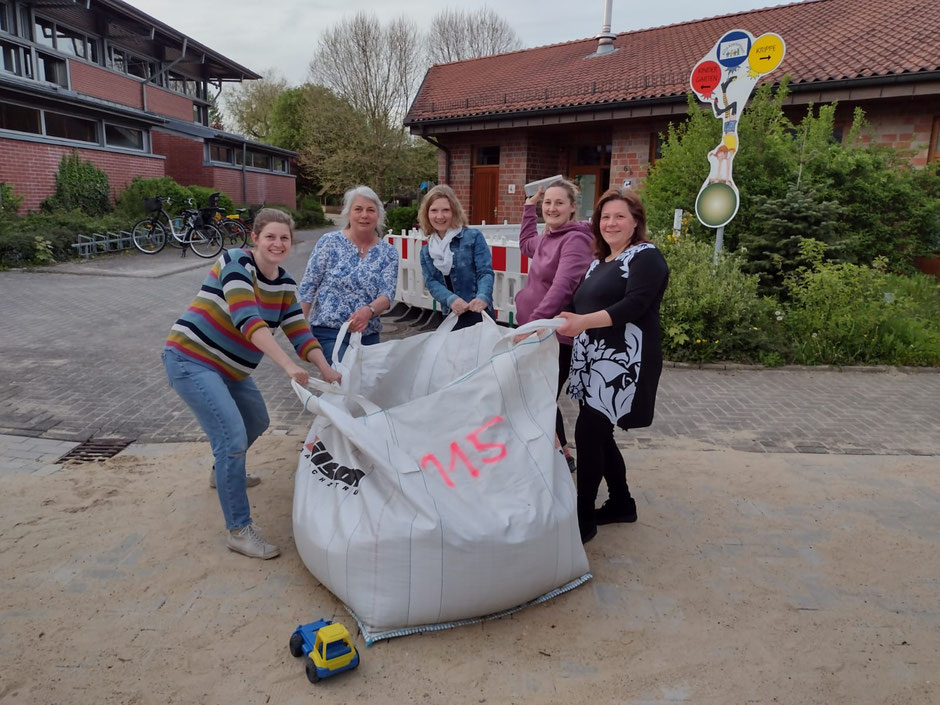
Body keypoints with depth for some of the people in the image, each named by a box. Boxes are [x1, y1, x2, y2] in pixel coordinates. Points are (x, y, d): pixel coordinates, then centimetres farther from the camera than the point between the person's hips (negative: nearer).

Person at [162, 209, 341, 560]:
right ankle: (239, 530, -6)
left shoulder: (284, 284, 4)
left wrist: (325, 369, -15)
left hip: (229, 368, 9)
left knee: (257, 422, 25)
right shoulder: (236, 263, -20)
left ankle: (223, 472, 53)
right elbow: (248, 320, -33)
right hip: (190, 361, -9)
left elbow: (298, 331, 0)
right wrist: (288, 365, -42)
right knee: (233, 438, -18)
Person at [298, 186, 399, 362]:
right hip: (329, 333, -3)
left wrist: (368, 311, -26)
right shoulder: (330, 242, -1)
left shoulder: (388, 253, 5)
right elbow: (307, 288, -1)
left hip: (368, 335, 4)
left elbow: (387, 296, -5)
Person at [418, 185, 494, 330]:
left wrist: (482, 297, -33)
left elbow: (485, 272, -11)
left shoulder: (473, 237, -3)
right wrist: (451, 299, -24)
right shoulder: (426, 252, 11)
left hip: (478, 314, -5)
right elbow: (431, 282, -2)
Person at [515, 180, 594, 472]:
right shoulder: (547, 238, 12)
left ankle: (562, 456, 13)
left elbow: (562, 286, -30)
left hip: (559, 336, -9)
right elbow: (526, 244, 37)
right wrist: (529, 206, 30)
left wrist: (534, 321, -40)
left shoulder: (575, 240, -15)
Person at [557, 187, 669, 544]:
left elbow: (635, 305, -22)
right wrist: (565, 326, 12)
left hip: (622, 362, -8)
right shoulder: (598, 262, 18)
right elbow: (582, 306, 24)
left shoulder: (646, 257, -6)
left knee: (587, 433, -11)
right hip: (592, 360, 8)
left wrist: (584, 322, -33)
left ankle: (584, 518, 0)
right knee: (599, 435, 11)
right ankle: (621, 503, 28)